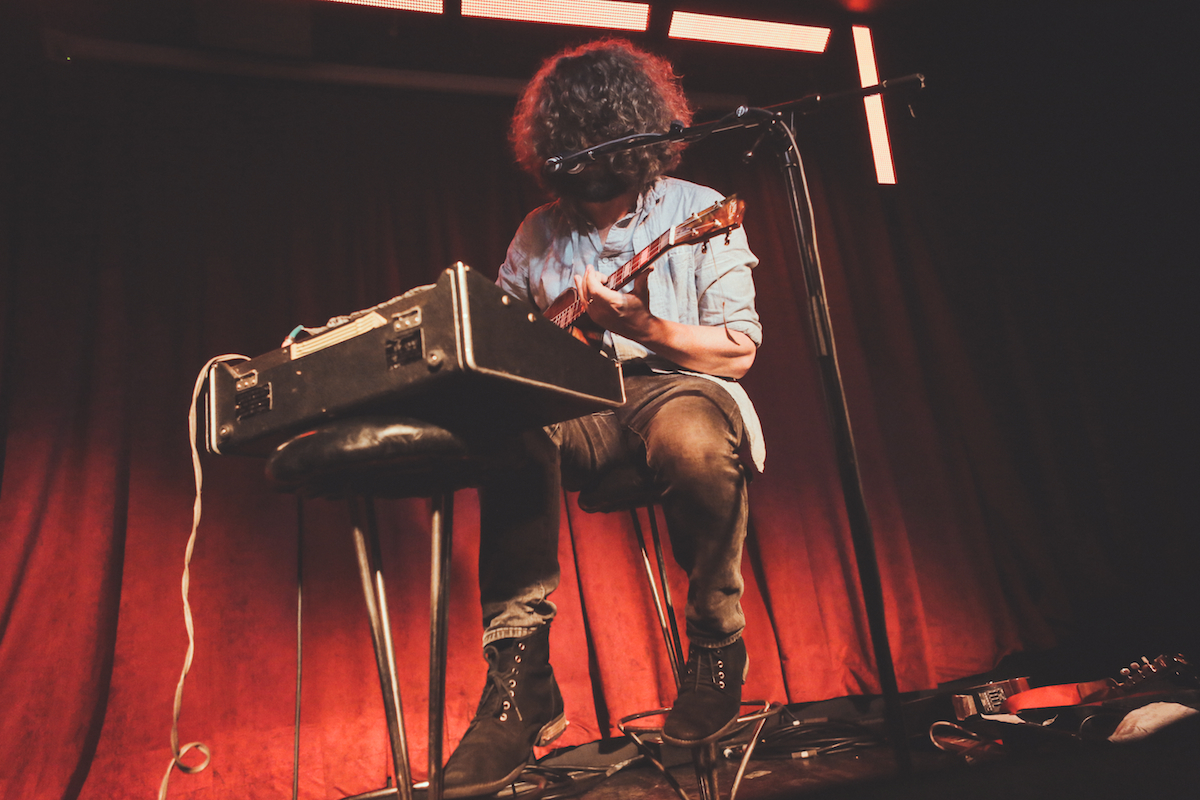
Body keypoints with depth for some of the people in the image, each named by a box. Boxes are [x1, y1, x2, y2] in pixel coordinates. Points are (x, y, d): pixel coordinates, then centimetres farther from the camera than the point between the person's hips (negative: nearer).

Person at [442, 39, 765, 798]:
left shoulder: (699, 211, 5)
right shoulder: (539, 233, 14)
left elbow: (741, 351, -2)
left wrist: (644, 327, -18)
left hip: (678, 384, -2)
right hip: (575, 401, 3)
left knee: (696, 443, -39)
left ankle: (717, 650, -12)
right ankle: (520, 685, -26)